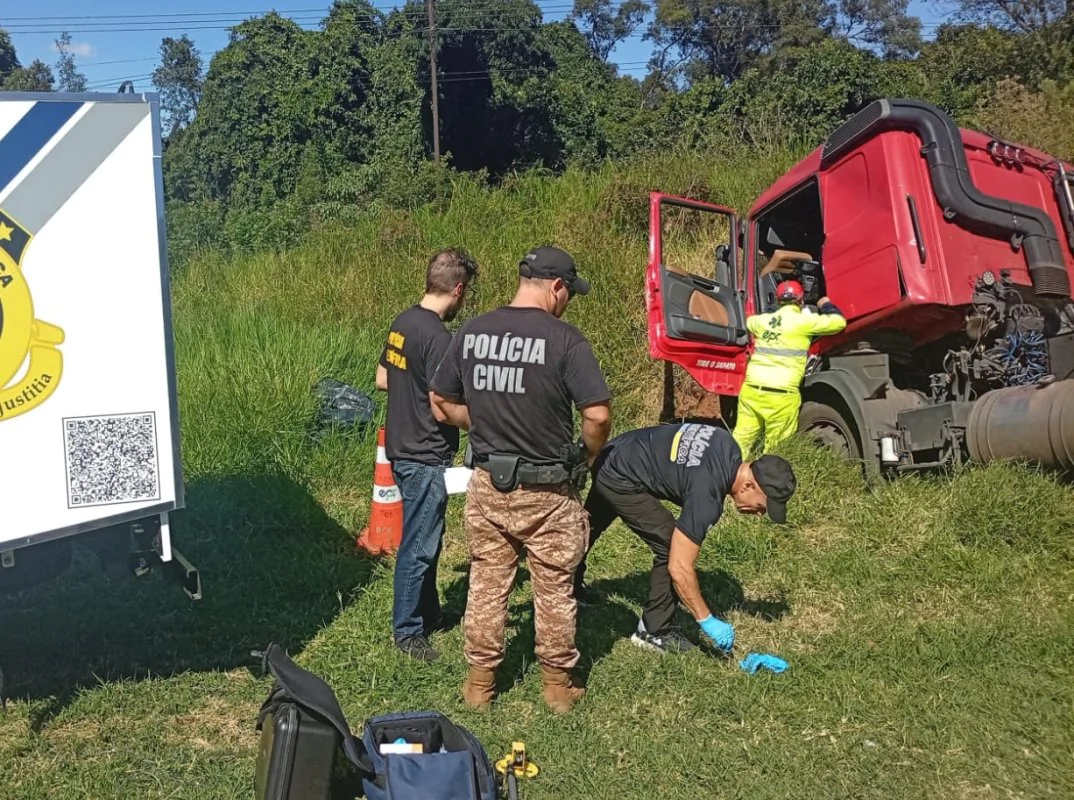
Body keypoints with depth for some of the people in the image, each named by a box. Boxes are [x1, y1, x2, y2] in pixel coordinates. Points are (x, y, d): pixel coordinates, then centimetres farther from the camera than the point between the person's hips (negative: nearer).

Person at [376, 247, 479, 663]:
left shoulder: (402, 322, 5)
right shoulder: (438, 338, -22)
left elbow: (382, 380, 15)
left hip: (401, 448, 9)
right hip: (426, 458, -9)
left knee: (427, 540, 21)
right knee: (419, 547, 3)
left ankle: (428, 614, 35)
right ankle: (408, 631, 16)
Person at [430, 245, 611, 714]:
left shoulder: (470, 333, -1)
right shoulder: (565, 339, -16)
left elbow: (442, 402, 7)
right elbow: (597, 415, -19)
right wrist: (588, 457, 0)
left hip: (487, 483, 4)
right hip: (548, 491, -3)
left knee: (486, 587, 16)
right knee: (554, 591, 13)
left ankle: (479, 684, 28)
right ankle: (558, 685, 28)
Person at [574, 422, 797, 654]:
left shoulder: (728, 447, -7)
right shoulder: (707, 497, -30)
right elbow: (679, 567, -28)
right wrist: (706, 620, -20)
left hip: (614, 457, 10)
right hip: (620, 481, -10)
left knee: (591, 526, 33)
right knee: (670, 549, -11)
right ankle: (653, 631, 5)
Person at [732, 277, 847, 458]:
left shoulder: (764, 320, 14)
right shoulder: (803, 321, -2)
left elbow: (749, 321, 37)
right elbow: (839, 322, 1)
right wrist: (826, 305, 20)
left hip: (751, 390, 5)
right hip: (780, 397, -5)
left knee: (741, 440, 10)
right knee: (776, 451, 5)